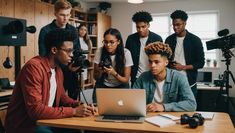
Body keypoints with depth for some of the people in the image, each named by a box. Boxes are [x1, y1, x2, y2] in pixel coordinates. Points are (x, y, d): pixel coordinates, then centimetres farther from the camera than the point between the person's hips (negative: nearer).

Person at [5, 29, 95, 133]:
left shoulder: (58, 70, 4)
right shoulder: (34, 67, -22)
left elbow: (62, 96, 16)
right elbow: (35, 110, -27)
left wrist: (79, 106, -4)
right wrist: (73, 111, -23)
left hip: (44, 121, 8)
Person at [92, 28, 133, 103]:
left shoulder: (126, 53, -17)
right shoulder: (99, 51, -14)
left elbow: (126, 80, -13)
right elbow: (95, 77, -6)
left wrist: (114, 73, -30)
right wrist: (100, 72, -27)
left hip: (120, 86, -1)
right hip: (103, 86, 1)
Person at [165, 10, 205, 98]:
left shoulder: (195, 40, -2)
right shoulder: (169, 40, 7)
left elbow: (201, 63, -2)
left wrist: (183, 67, -14)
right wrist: (169, 65, -8)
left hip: (189, 83, -2)